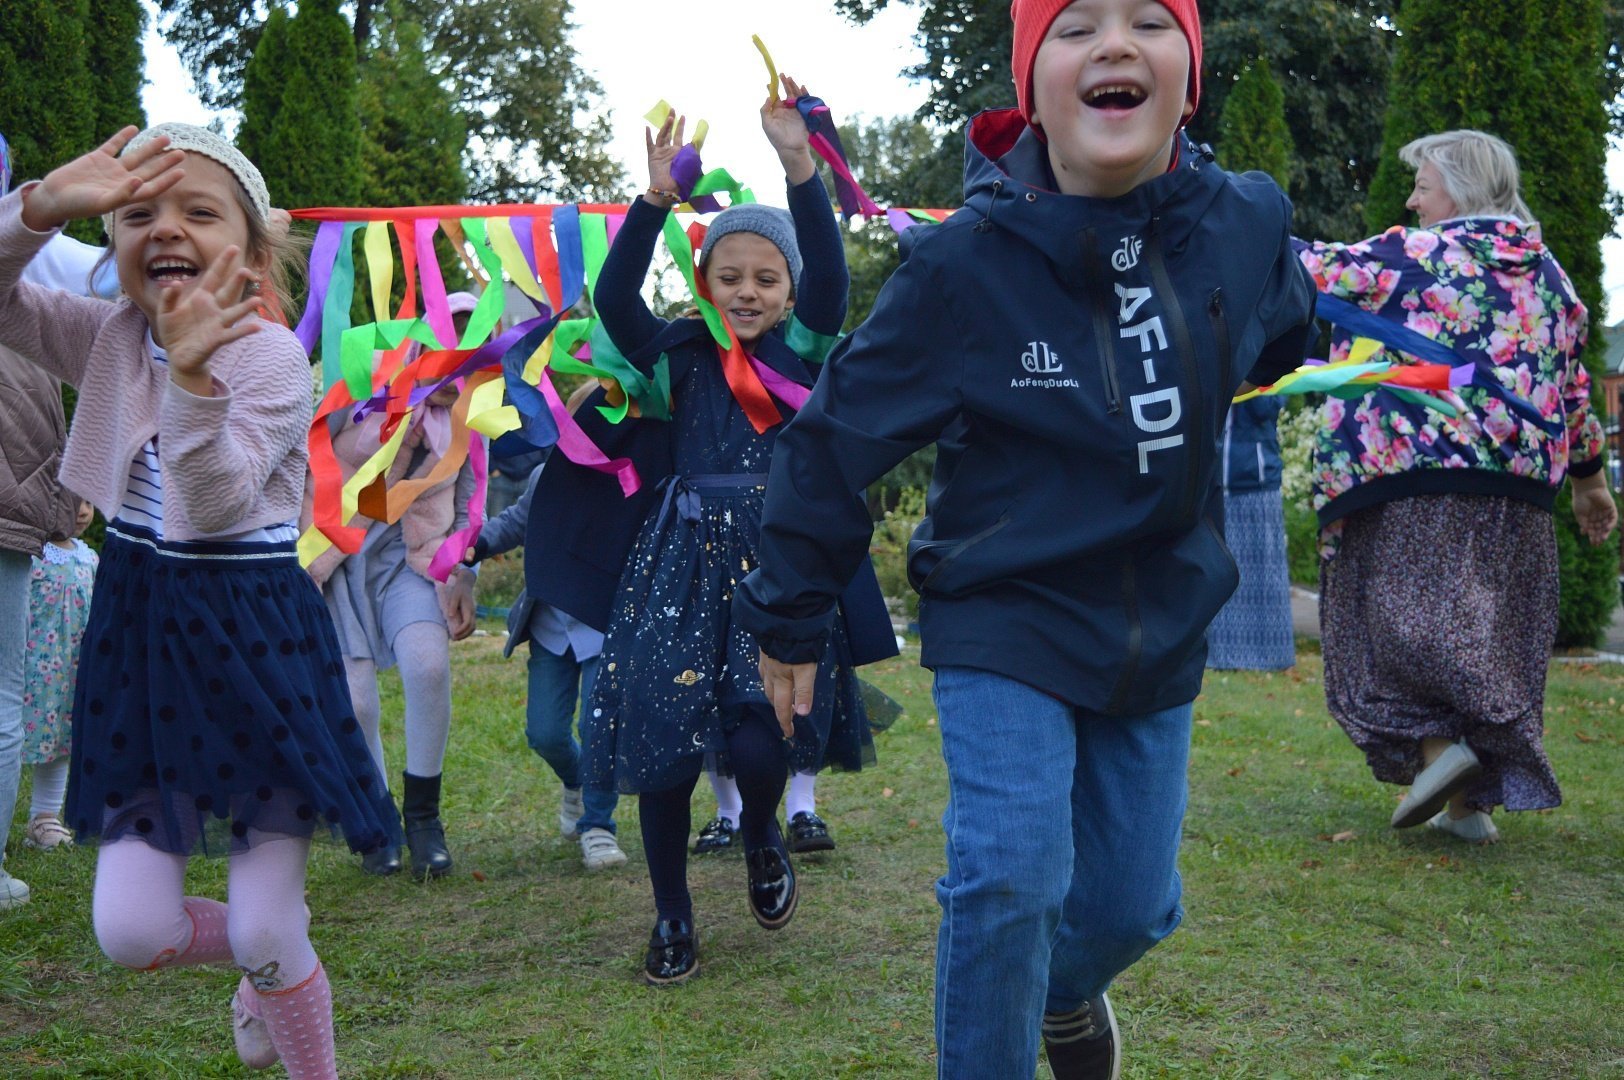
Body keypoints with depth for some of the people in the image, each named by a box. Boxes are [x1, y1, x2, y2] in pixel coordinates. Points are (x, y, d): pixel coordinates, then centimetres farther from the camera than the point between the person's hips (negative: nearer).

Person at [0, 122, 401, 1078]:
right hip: (142, 642, 5)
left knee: (267, 935, -3)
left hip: (257, 645, -5)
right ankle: (263, 966, 35)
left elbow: (220, 504, -26)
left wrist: (194, 377, -41)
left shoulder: (271, 355, -15)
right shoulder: (108, 340, 2)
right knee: (131, 931, 1)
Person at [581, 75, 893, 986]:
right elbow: (615, 301, -9)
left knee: (764, 735, -15)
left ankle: (762, 834, 22)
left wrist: (801, 168, -23)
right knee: (662, 734, -2)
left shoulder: (808, 351, 5)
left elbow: (831, 274, -12)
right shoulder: (683, 356, 6)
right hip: (685, 562, 1)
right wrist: (656, 201, -20)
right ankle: (673, 917, 18)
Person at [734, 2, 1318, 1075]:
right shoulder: (964, 266, -20)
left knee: (1134, 899, 14)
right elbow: (840, 434, -9)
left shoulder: (1248, 227, -10)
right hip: (1005, 623, -4)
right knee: (1011, 879, -18)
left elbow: (1281, 333, 17)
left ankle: (1066, 990, 49)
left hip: (1162, 626, 4)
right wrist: (790, 616, -2)